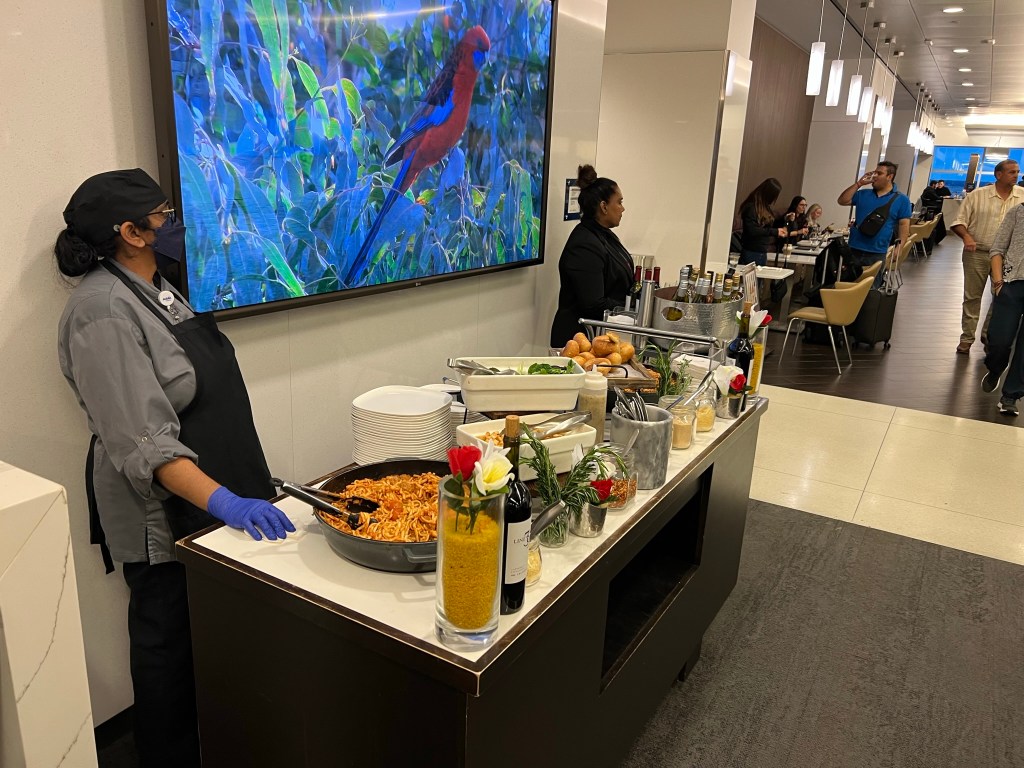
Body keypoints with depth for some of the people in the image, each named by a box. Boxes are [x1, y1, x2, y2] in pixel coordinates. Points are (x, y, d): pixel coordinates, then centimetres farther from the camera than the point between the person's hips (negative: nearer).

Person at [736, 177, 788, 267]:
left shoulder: (765, 207, 11)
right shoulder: (751, 207, -14)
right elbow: (752, 231, -23)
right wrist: (775, 231, -20)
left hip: (763, 253, 9)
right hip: (751, 253, -8)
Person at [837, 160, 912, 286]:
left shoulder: (901, 199, 2)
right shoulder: (863, 194, 12)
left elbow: (904, 224, -1)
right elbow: (842, 201, 4)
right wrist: (858, 183, 0)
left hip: (877, 253, -3)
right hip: (854, 250, 3)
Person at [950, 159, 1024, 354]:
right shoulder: (977, 195, -4)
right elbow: (959, 222, -4)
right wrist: (966, 236, -22)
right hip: (977, 253, -2)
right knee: (972, 297, 5)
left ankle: (989, 334, 28)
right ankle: (966, 339, 14)